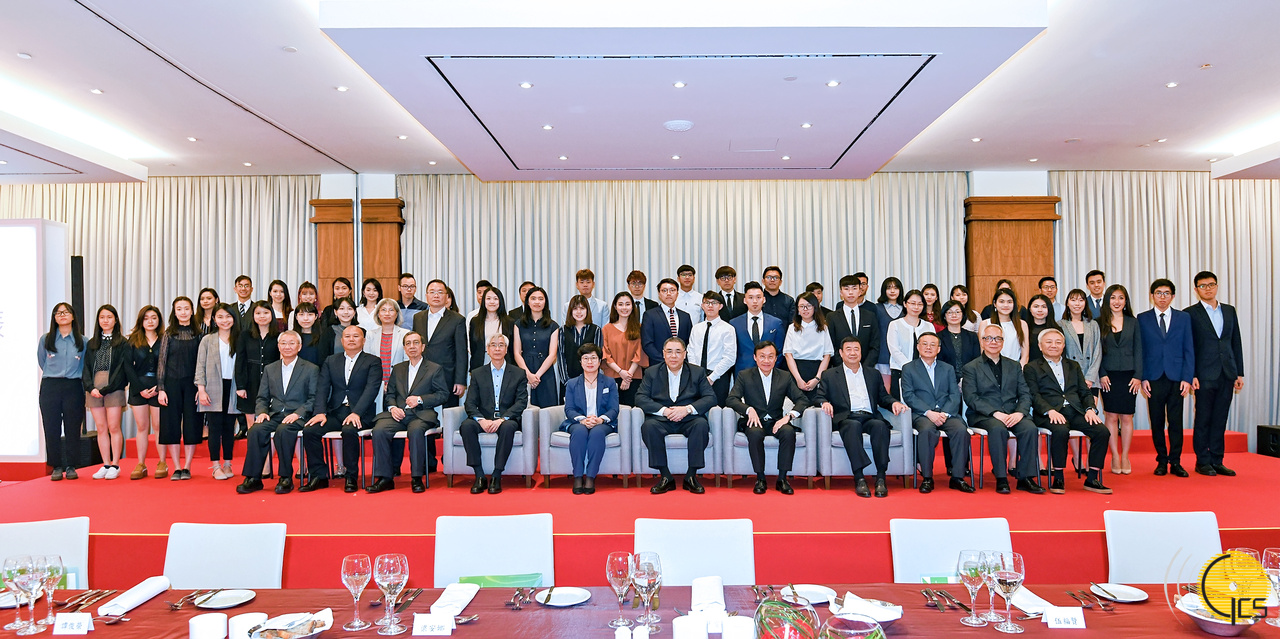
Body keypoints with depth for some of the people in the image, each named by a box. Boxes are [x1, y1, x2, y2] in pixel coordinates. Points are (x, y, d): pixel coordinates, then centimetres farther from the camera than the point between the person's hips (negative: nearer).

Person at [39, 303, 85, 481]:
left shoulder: (82, 341, 4)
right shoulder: (46, 339, 5)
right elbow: (42, 362, 17)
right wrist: (54, 375, 17)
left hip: (73, 388, -1)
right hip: (50, 388, 1)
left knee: (73, 428, 2)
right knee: (52, 429, 1)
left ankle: (71, 467, 9)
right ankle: (56, 467, 9)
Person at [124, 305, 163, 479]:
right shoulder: (133, 340, 7)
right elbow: (128, 366, 2)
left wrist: (159, 387, -13)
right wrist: (140, 388, -7)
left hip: (158, 388, -2)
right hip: (138, 389, 2)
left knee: (158, 426, 2)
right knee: (141, 427, 6)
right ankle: (141, 465, 11)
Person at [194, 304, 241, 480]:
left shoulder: (238, 340, 9)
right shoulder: (207, 340, 5)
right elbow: (200, 366, 2)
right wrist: (201, 390, -7)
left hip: (232, 389, 2)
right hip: (213, 390, -2)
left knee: (229, 427, 5)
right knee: (215, 427, -2)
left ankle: (227, 464, 14)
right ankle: (216, 466, 5)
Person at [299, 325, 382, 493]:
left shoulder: (373, 361, 6)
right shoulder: (331, 361, 18)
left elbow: (371, 389, -8)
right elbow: (322, 388, 7)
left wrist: (356, 413, -21)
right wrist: (320, 412, -11)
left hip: (360, 414, -4)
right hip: (335, 412, 4)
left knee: (349, 430, -33)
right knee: (309, 430, -20)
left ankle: (351, 477, -17)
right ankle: (319, 476, -7)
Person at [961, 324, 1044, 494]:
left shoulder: (1014, 366, 20)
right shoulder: (970, 368, 7)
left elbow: (1025, 394, 10)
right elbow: (971, 398, -5)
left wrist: (1019, 412, -11)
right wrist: (995, 413, -18)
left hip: (1013, 415, 4)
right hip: (983, 416, -3)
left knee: (1030, 428, -27)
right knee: (998, 428, -35)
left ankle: (1026, 477, -19)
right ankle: (1001, 478, -27)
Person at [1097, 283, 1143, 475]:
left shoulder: (1133, 322, 7)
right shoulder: (1100, 323, 3)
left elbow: (1138, 350, 5)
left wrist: (1137, 376, -3)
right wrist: (1101, 375, -7)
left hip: (1128, 376, 1)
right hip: (1109, 376, -1)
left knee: (1127, 417, 3)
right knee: (1111, 416, 1)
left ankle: (1125, 457, 13)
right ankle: (1115, 457, 9)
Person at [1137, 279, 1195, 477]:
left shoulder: (1184, 318, 8)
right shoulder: (1142, 319, 5)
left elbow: (1189, 349, 5)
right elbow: (1139, 351, 3)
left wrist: (1187, 378, -4)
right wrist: (1143, 377, -5)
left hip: (1176, 377, 1)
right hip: (1154, 378, 0)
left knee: (1176, 422, 3)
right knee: (1157, 423, 5)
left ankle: (1175, 462, 11)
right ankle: (1162, 461, 15)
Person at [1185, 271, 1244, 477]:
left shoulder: (1230, 311, 12)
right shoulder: (1190, 313, -2)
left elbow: (1236, 343, 13)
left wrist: (1239, 373, 9)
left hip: (1227, 375, 4)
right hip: (1205, 375, -4)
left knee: (1220, 420, 8)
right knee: (1203, 419, 1)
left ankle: (1216, 461, 15)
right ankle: (1203, 462, 8)